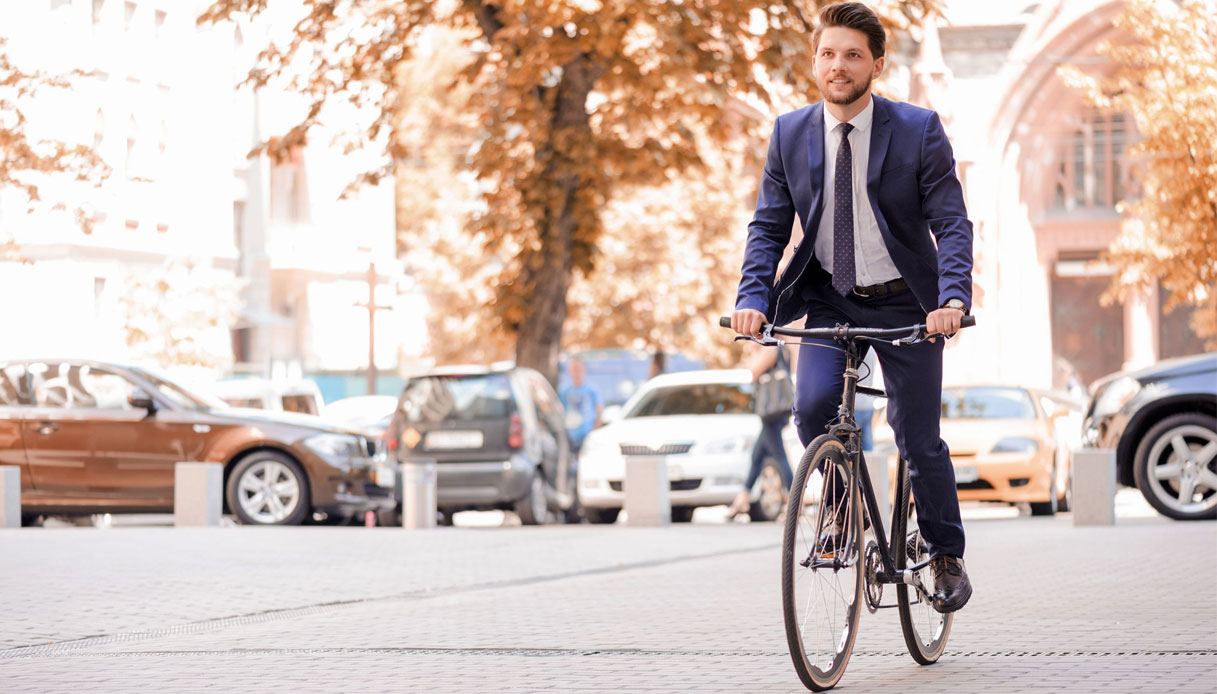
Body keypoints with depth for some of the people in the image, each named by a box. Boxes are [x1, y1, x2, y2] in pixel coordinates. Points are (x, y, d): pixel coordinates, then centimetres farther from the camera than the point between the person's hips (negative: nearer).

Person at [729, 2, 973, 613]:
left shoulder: (918, 131, -10)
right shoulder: (790, 134, -2)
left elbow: (952, 222, -13)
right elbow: (768, 225, 1)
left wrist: (952, 298, -29)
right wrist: (754, 297, -16)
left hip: (905, 304, -2)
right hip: (830, 301, 2)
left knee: (919, 440, 1)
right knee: (812, 406, -22)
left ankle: (946, 556, 24)